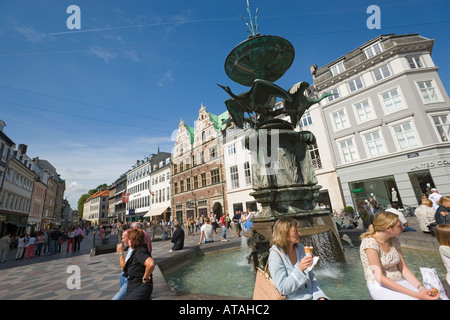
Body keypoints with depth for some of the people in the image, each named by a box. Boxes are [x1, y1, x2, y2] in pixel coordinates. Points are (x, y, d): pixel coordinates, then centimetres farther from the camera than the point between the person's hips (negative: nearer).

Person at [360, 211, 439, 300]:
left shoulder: (394, 240, 2)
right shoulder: (369, 242, -21)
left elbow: (403, 268, 6)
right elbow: (380, 278, -22)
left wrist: (421, 287, -11)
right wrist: (415, 295, -24)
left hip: (399, 282, 6)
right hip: (380, 287, -6)